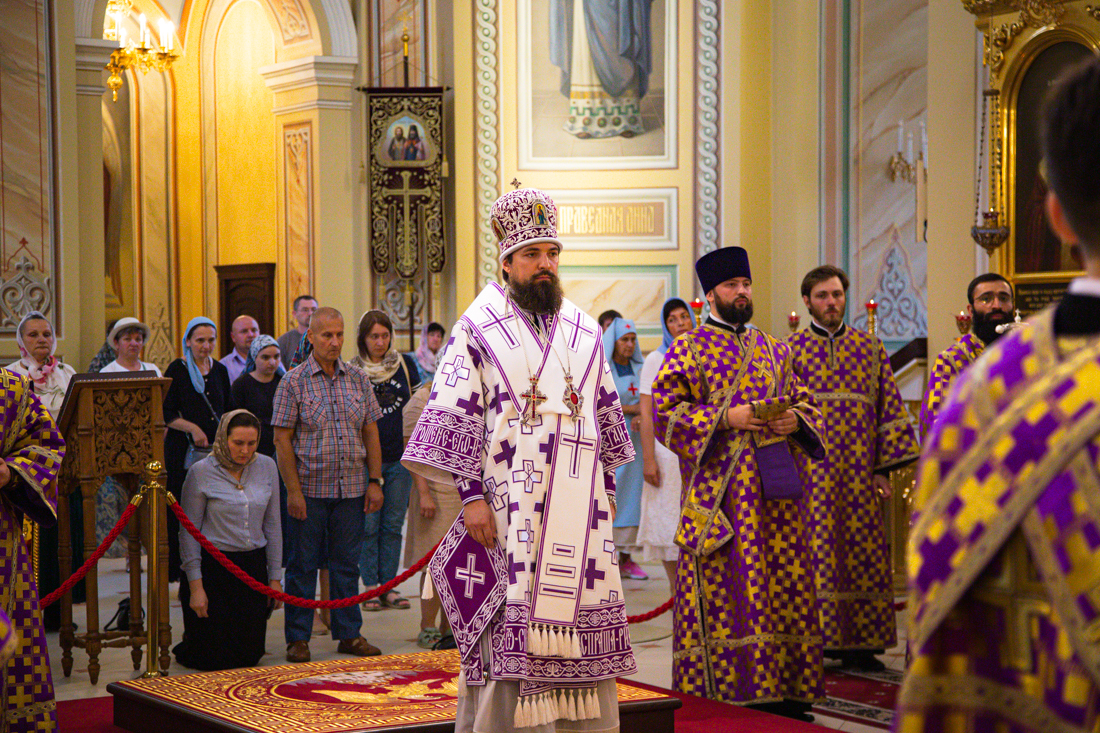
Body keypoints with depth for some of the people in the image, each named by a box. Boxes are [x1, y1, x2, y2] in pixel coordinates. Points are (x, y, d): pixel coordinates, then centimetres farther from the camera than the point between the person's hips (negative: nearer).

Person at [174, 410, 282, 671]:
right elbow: (188, 532, -7)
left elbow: (272, 525, 8)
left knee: (250, 655, 2)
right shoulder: (201, 472, -11)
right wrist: (195, 586, -11)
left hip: (253, 566, 4)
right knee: (216, 659, -3)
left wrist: (275, 578, 7)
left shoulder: (267, 467, 2)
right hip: (213, 567, -4)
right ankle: (184, 648, 31)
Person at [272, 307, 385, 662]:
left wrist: (375, 481, 3)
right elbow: (282, 439, -6)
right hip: (309, 488, -3)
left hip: (351, 487, 3)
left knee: (347, 563, 9)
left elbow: (371, 432, 11)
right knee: (303, 565, 3)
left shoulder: (358, 379, 8)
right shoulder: (294, 381, -3)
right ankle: (298, 638, 10)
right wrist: (293, 490, -12)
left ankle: (349, 634, 18)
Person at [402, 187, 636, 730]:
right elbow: (456, 416, -5)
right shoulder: (479, 329, 0)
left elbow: (607, 414, 20)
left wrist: (608, 485, 15)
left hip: (578, 502, 5)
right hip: (510, 503, -4)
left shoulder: (584, 331, 14)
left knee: (580, 618, 6)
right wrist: (471, 495, -11)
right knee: (507, 627, -7)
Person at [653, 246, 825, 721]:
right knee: (725, 587, -8)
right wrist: (724, 418, -15)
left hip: (774, 482, 5)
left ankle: (783, 691, 8)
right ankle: (728, 688, -4)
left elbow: (805, 401, 21)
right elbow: (664, 413, -5)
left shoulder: (773, 349, 18)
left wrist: (794, 420, -2)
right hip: (721, 487, -5)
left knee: (785, 585, 3)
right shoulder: (687, 351, 3)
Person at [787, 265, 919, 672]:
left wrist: (884, 467, 2)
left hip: (859, 474, 3)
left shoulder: (870, 348, 11)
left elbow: (889, 408, 10)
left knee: (862, 556, 2)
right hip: (810, 472, -2)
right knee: (815, 558, -4)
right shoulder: (790, 350, 5)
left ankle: (858, 646, 9)